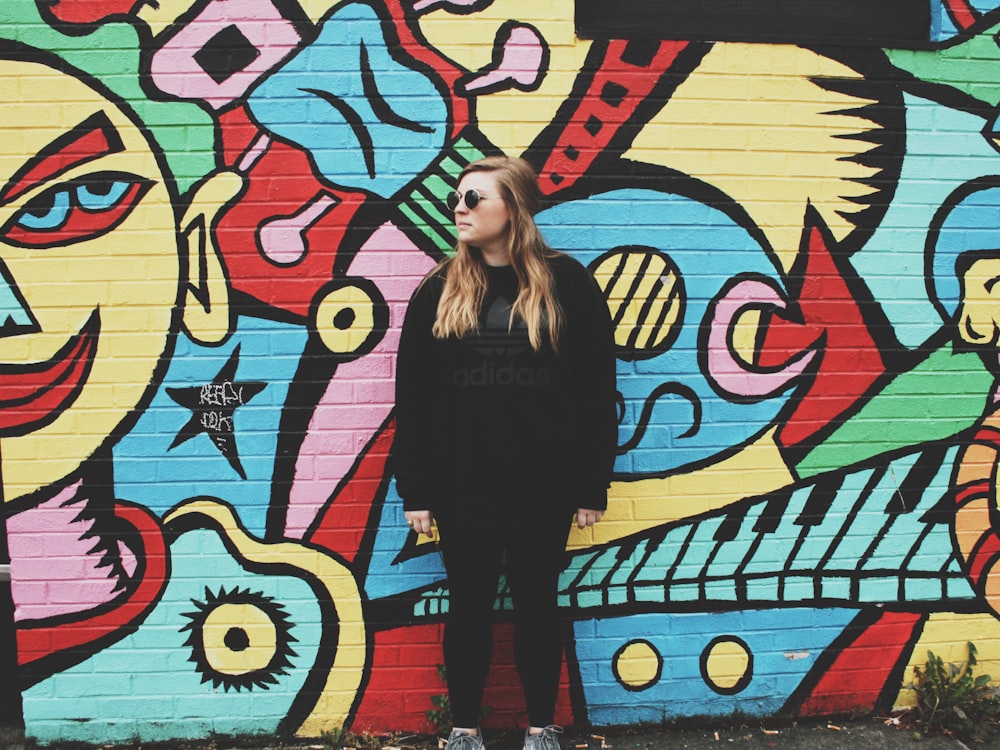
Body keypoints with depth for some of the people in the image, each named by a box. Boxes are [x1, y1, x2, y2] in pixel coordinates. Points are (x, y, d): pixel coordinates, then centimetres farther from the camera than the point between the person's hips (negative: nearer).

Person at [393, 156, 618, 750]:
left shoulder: (568, 283, -3)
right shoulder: (440, 290, 3)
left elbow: (598, 389, -2)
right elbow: (413, 395, 3)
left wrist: (593, 485, -3)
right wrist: (414, 490, 0)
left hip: (543, 487, -1)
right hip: (462, 488, 2)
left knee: (538, 604, 12)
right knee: (469, 607, 12)